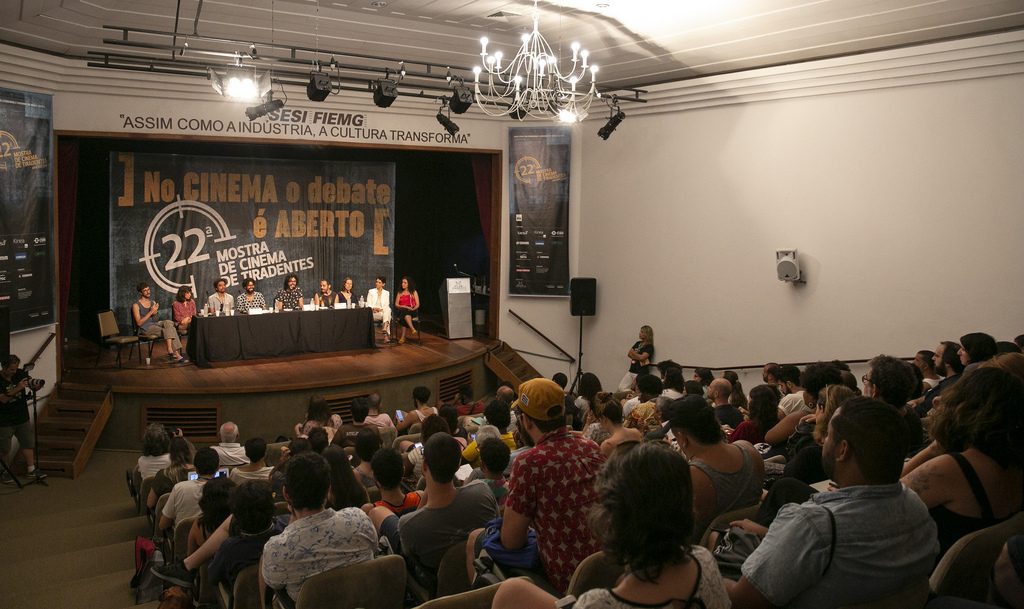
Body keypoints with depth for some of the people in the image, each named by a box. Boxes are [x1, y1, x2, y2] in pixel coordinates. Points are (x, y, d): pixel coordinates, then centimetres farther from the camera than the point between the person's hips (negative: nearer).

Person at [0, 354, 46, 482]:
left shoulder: (21, 374, -5)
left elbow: (32, 387, -4)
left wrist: (36, 385, -29)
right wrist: (18, 388, -36)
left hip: (22, 418, 4)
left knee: (28, 444, 11)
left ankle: (31, 469, 22)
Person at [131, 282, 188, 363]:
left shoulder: (153, 302, 14)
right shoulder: (136, 305, -5)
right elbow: (139, 323, -12)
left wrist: (155, 313, -8)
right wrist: (151, 312, -16)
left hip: (155, 324, 6)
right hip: (145, 328, -6)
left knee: (168, 322, -28)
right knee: (170, 330, -27)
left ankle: (170, 350, -33)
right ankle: (176, 354, -28)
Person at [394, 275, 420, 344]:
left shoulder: (414, 292, 14)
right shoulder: (399, 293, 20)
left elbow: (417, 304, 7)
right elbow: (396, 304, 11)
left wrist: (413, 309, -13)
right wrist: (404, 306, -9)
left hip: (412, 311, -1)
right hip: (401, 311, 1)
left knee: (404, 315, -38)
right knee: (405, 313, -38)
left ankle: (403, 336, -45)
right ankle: (413, 330, -55)